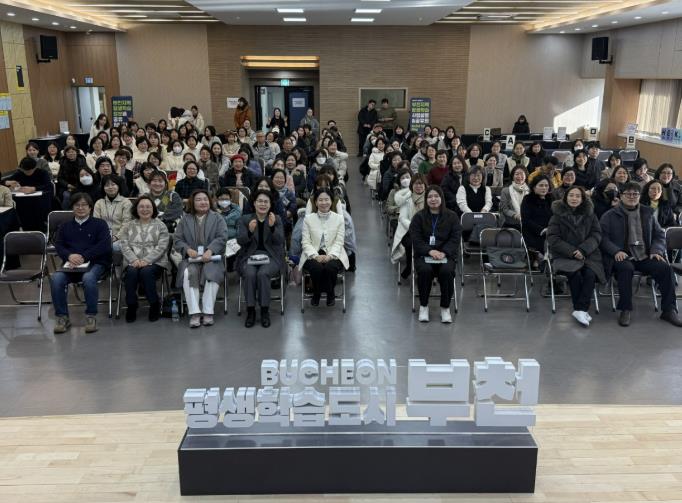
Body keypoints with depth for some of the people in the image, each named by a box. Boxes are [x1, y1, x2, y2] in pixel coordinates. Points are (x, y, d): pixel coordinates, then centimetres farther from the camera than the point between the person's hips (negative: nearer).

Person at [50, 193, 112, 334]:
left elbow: (104, 245, -4)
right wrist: (69, 255, -14)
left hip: (95, 263, -3)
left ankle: (91, 316, -20)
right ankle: (62, 317, -15)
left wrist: (84, 257, -17)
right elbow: (58, 245, 10)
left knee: (88, 278, -37)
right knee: (56, 279, -28)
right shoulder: (65, 226, 23)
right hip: (71, 264, 3)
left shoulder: (100, 224, 11)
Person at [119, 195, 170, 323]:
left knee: (146, 272, -33)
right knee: (132, 272, -32)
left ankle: (155, 305, -15)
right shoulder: (128, 226, 17)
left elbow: (161, 247, -2)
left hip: (154, 262, -2)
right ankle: (131, 306, -16)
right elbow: (124, 246, 5)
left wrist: (146, 260, -16)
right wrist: (134, 260, -14)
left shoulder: (160, 226, 11)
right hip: (133, 262, 2)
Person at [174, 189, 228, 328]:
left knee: (212, 273, -34)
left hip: (211, 258, -1)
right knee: (188, 274, -32)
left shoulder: (217, 218, 11)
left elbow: (222, 238, -3)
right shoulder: (185, 219, 16)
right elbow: (177, 240, 8)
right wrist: (188, 249, -13)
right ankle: (194, 313, -32)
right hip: (191, 259, 1)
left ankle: (208, 312, -29)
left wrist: (210, 251, -21)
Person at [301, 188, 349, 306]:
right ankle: (316, 294, -1)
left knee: (330, 267, -34)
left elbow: (339, 242, 0)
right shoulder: (308, 218, 7)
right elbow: (306, 242, 0)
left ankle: (330, 294, -2)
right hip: (313, 255, 0)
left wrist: (330, 255, -19)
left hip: (333, 255, 0)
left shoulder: (339, 218, 7)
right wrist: (315, 255, -18)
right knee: (316, 268, -34)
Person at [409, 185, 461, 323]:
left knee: (447, 271, -32)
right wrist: (430, 251, -19)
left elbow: (455, 239, 0)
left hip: (446, 254, 0)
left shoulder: (452, 216, 8)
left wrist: (444, 252, -17)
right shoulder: (419, 217, 7)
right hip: (424, 254, 0)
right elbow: (416, 239, -2)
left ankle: (445, 307, -12)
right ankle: (423, 306, -12)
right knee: (425, 270, -33)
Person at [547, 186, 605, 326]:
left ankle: (580, 309, -24)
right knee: (574, 273, -32)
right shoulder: (557, 215, 4)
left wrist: (583, 250, -13)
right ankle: (582, 310, -20)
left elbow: (597, 235, 5)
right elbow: (553, 238, -3)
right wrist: (572, 252, -15)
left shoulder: (590, 214, 11)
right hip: (564, 255, -2)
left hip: (587, 255, 2)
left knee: (590, 274, -29)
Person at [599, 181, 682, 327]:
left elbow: (659, 235, 17)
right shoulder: (609, 216, 6)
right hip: (623, 257, -3)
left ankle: (668, 310, -11)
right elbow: (603, 237, -3)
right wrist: (616, 251, -20)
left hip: (645, 257, 4)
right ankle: (625, 310, -24)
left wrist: (656, 250, -3)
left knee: (665, 268, -23)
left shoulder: (648, 214, 17)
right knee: (626, 268, -37)